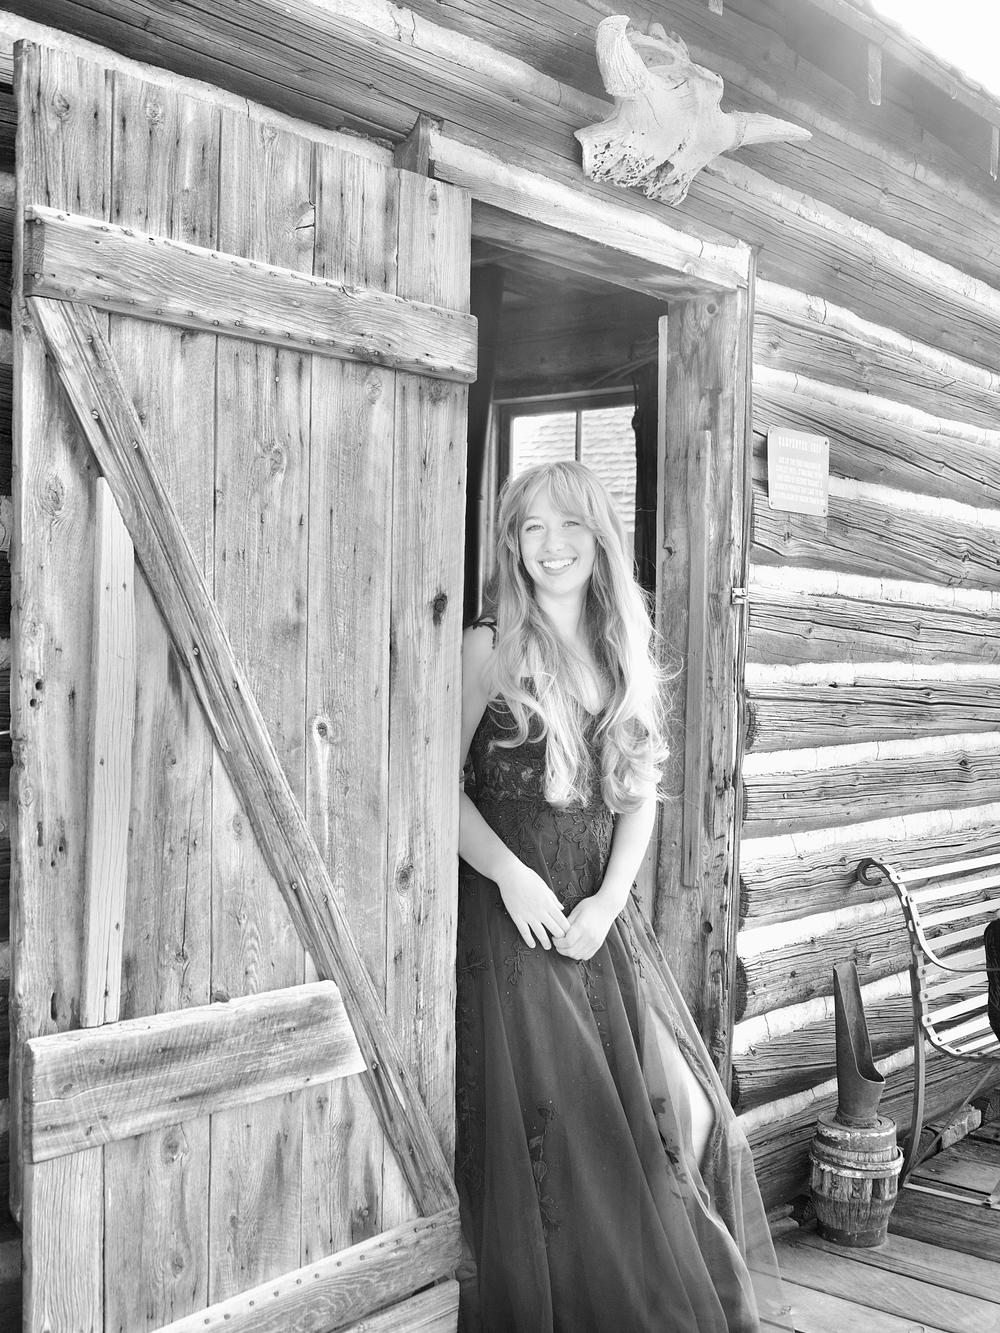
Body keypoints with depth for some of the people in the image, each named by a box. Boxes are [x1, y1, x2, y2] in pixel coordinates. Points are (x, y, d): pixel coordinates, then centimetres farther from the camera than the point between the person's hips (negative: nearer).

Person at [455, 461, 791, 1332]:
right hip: (517, 920, -4)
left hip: (606, 920, 4)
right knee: (548, 1134, -4)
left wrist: (607, 901, -6)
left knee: (676, 1112, 2)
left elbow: (641, 796, 7)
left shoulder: (626, 653, 11)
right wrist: (511, 876, -19)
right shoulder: (488, 650, -2)